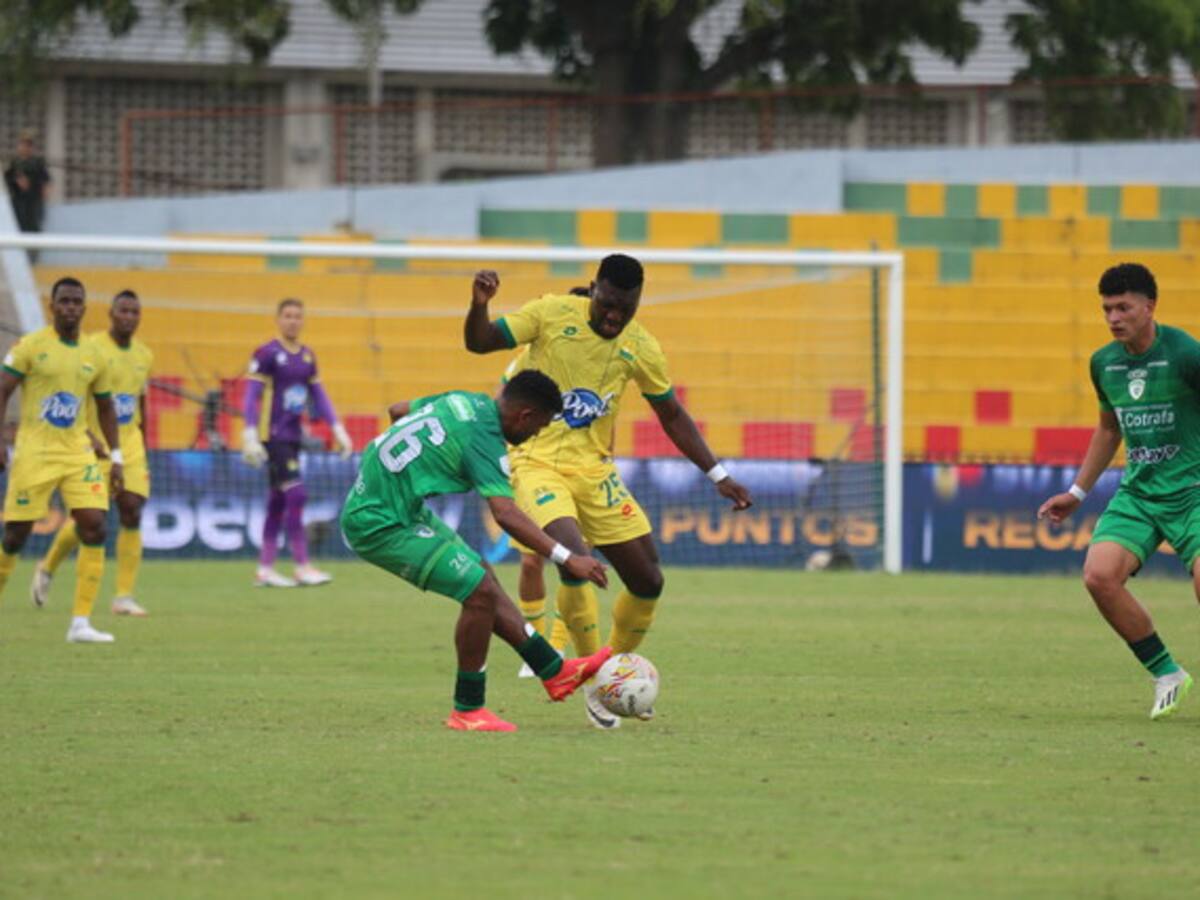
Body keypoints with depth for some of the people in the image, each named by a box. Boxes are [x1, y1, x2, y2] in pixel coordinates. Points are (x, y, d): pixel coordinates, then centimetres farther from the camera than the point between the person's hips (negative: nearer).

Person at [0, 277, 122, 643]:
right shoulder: (31, 346, -4)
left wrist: (115, 457, 14)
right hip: (34, 453, -4)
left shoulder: (93, 355, 9)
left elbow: (105, 407, 19)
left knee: (94, 527, -11)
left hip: (78, 453, 4)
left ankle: (81, 623, -9)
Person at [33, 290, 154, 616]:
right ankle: (47, 570, 23)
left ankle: (124, 596, -4)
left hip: (130, 446, 5)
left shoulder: (143, 356, 10)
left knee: (132, 514, -7)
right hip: (94, 448, -5)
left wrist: (142, 453, 21)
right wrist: (90, 437, -22)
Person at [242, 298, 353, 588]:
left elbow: (318, 395, 17)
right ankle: (302, 567, -12)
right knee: (296, 496, -14)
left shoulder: (307, 357, 12)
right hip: (273, 436, -7)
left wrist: (337, 429, 12)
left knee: (278, 503, 9)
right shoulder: (267, 354, -9)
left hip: (293, 437, 7)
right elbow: (252, 395, -11)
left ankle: (265, 569, 14)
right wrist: (250, 435, -18)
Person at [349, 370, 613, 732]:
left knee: (482, 577, 14)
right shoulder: (483, 439, -21)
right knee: (480, 592, -11)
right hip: (380, 523, -10)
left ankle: (556, 672, 21)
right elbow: (506, 515, -32)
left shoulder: (466, 402, 6)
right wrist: (567, 559, -32)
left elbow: (398, 410, 23)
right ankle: (467, 711, 1)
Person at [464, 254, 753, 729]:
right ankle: (593, 680, -13)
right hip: (537, 462, -5)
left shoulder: (640, 348, 1)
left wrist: (718, 476, 8)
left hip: (594, 470, 5)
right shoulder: (553, 314, -9)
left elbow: (672, 416, 12)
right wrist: (479, 306, -28)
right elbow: (479, 342, -6)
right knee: (573, 557, -29)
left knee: (647, 582, 3)